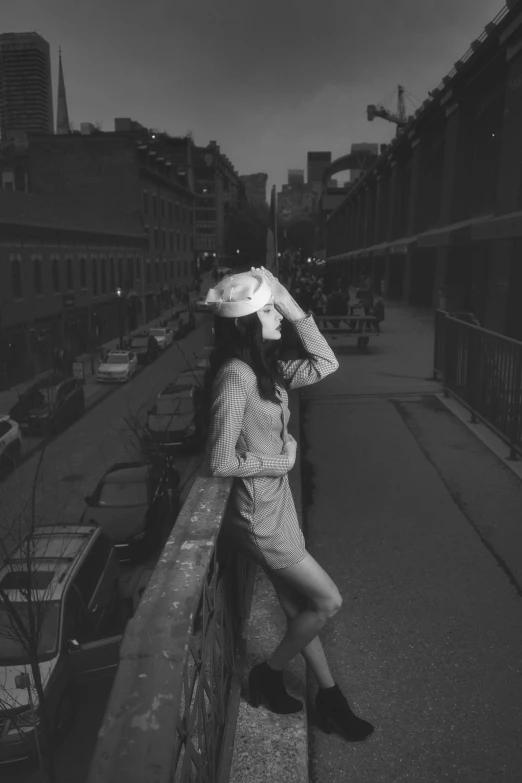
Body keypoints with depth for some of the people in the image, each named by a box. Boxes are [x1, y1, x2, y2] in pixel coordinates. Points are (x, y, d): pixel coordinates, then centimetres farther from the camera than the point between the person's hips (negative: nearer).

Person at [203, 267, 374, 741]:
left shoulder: (265, 368, 2)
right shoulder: (235, 376, -25)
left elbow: (325, 363, 6)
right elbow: (221, 462, -25)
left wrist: (294, 308, -2)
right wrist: (280, 460, -12)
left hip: (278, 503, 8)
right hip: (258, 514, -8)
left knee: (299, 608, 20)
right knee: (328, 602, 5)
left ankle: (330, 701, 38)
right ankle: (268, 676, 29)